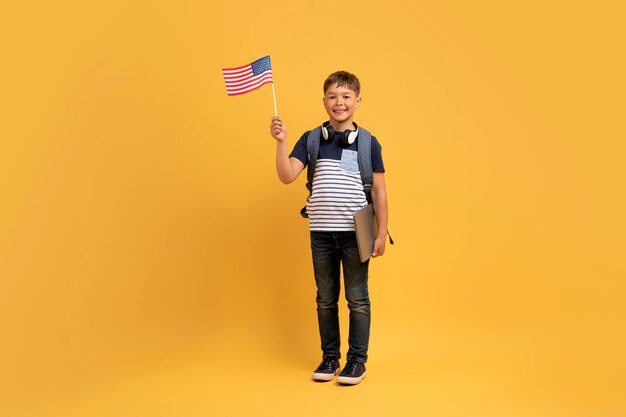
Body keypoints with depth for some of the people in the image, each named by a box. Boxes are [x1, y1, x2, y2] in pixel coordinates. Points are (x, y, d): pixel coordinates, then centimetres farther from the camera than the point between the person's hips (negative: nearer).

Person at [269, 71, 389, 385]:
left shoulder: (368, 143, 0)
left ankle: (357, 360, 20)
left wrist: (382, 232, -2)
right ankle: (329, 358, 27)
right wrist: (281, 142, -19)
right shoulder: (311, 139, 3)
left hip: (355, 232, -2)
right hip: (321, 231, 2)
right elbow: (287, 176, -7)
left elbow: (379, 191, 1)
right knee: (325, 298, 13)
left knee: (357, 298, 6)